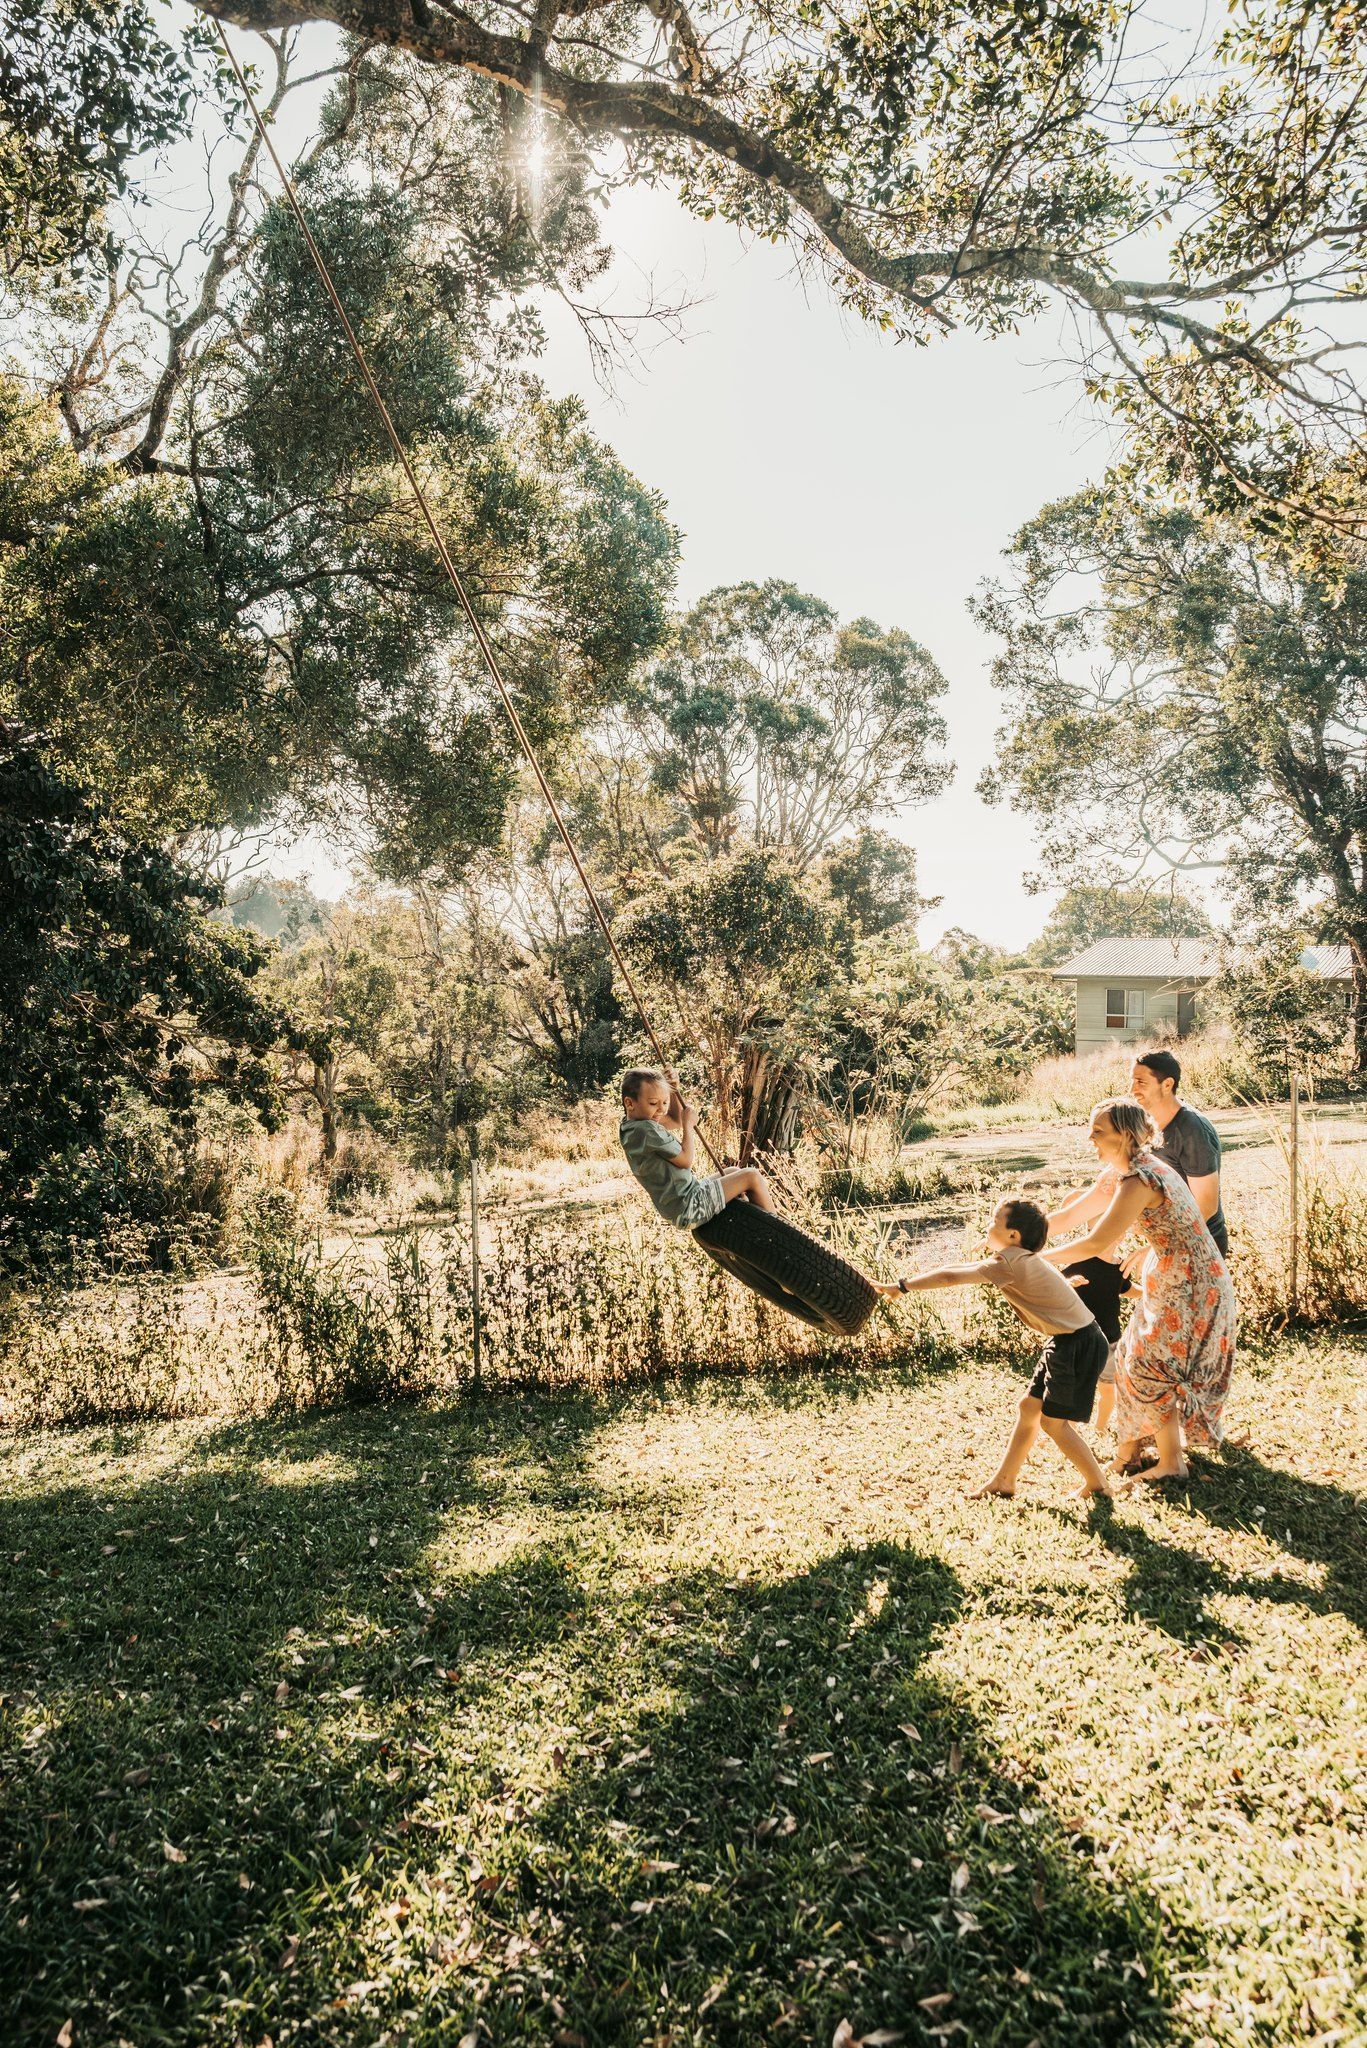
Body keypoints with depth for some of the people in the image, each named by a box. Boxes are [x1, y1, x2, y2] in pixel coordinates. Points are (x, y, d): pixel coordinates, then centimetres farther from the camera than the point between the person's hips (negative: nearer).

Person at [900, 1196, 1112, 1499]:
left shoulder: (1009, 1263, -22)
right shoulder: (1018, 1258, 7)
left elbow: (951, 1277, -21)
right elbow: (971, 1270, 18)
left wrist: (903, 1286, -13)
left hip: (1079, 1345, -10)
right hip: (1064, 1341, 10)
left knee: (1052, 1420, -1)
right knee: (1029, 1406, 13)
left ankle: (1098, 1483, 15)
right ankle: (1003, 1481, 22)